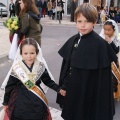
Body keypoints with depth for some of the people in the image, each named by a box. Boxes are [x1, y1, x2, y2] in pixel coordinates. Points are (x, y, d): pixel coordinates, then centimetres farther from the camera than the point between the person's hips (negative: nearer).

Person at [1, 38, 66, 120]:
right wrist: (6, 102, 3)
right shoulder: (16, 69, -14)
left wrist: (58, 89, -1)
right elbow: (9, 87, -4)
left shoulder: (41, 67, -9)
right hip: (21, 104, -2)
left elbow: (48, 80, 6)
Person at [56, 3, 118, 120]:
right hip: (72, 89, 6)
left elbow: (102, 76, -16)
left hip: (90, 92, -6)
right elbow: (66, 65, 9)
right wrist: (64, 86, 9)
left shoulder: (100, 44, -17)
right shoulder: (73, 40, 2)